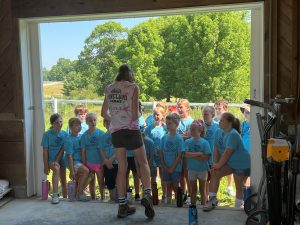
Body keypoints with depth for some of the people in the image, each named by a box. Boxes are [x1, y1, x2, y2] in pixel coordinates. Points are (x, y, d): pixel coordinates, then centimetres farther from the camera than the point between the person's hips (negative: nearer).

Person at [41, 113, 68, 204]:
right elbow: (45, 151, -8)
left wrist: (57, 161, -18)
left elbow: (62, 149, -6)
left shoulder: (64, 134, -2)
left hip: (61, 159, 4)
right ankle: (55, 195, -34)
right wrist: (46, 166, -12)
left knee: (63, 180, 9)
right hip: (50, 159, -4)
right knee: (56, 169, -33)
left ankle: (65, 198, 26)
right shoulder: (47, 134, -8)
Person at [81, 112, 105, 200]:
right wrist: (84, 164, -1)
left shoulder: (101, 133, -4)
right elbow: (83, 151, 1)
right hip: (89, 162, 1)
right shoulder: (84, 135, -1)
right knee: (91, 182, 13)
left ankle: (102, 197, 20)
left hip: (99, 162, -1)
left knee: (101, 182, 6)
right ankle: (93, 198, 25)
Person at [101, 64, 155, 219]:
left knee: (122, 168, 10)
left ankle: (122, 205, 12)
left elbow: (104, 113, 14)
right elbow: (135, 113, -11)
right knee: (143, 162, 12)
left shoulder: (109, 89, 10)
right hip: (131, 130, -4)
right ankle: (147, 194, -6)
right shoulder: (133, 87, -4)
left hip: (115, 131, 4)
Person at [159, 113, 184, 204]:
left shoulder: (179, 138, -10)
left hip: (175, 167, -4)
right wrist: (164, 166, -3)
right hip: (166, 168, 4)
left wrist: (172, 167, -13)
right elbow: (161, 153, 5)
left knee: (175, 186, 5)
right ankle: (168, 201, 23)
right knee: (168, 186, 13)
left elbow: (180, 155, -11)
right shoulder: (164, 138, 2)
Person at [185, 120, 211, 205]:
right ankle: (193, 206, 24)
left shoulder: (204, 142, -10)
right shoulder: (188, 142, -4)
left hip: (202, 169, -2)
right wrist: (198, 154, -20)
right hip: (192, 169, 2)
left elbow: (207, 157, -16)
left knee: (202, 190, 10)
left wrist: (192, 155, -19)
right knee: (193, 190, 14)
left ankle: (203, 206, 21)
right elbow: (186, 154, -15)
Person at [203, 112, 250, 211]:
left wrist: (219, 165, -17)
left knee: (239, 187, 3)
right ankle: (212, 200, -4)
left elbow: (227, 152, -25)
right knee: (215, 173, -8)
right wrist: (215, 163, -8)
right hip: (229, 162, 8)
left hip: (241, 163, -7)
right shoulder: (219, 132, 0)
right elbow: (216, 149, 0)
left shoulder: (233, 134, -25)